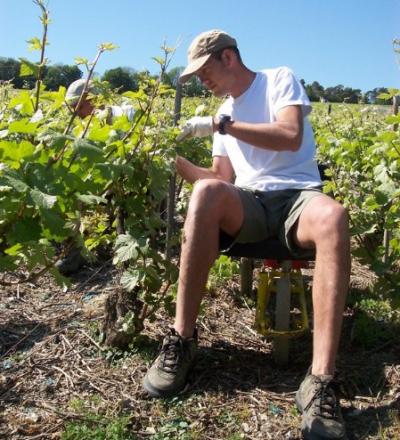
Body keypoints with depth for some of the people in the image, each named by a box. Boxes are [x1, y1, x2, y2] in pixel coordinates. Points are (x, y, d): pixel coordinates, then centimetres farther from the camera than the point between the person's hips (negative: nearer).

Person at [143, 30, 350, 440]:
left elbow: (291, 136, -11)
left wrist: (220, 124, -12)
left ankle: (320, 381, -45)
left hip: (295, 197, -3)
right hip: (247, 205, 3)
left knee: (333, 215, -40)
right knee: (206, 192, -33)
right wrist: (177, 161, 3)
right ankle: (182, 340, -29)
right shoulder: (224, 112, 23)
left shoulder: (280, 79, 8)